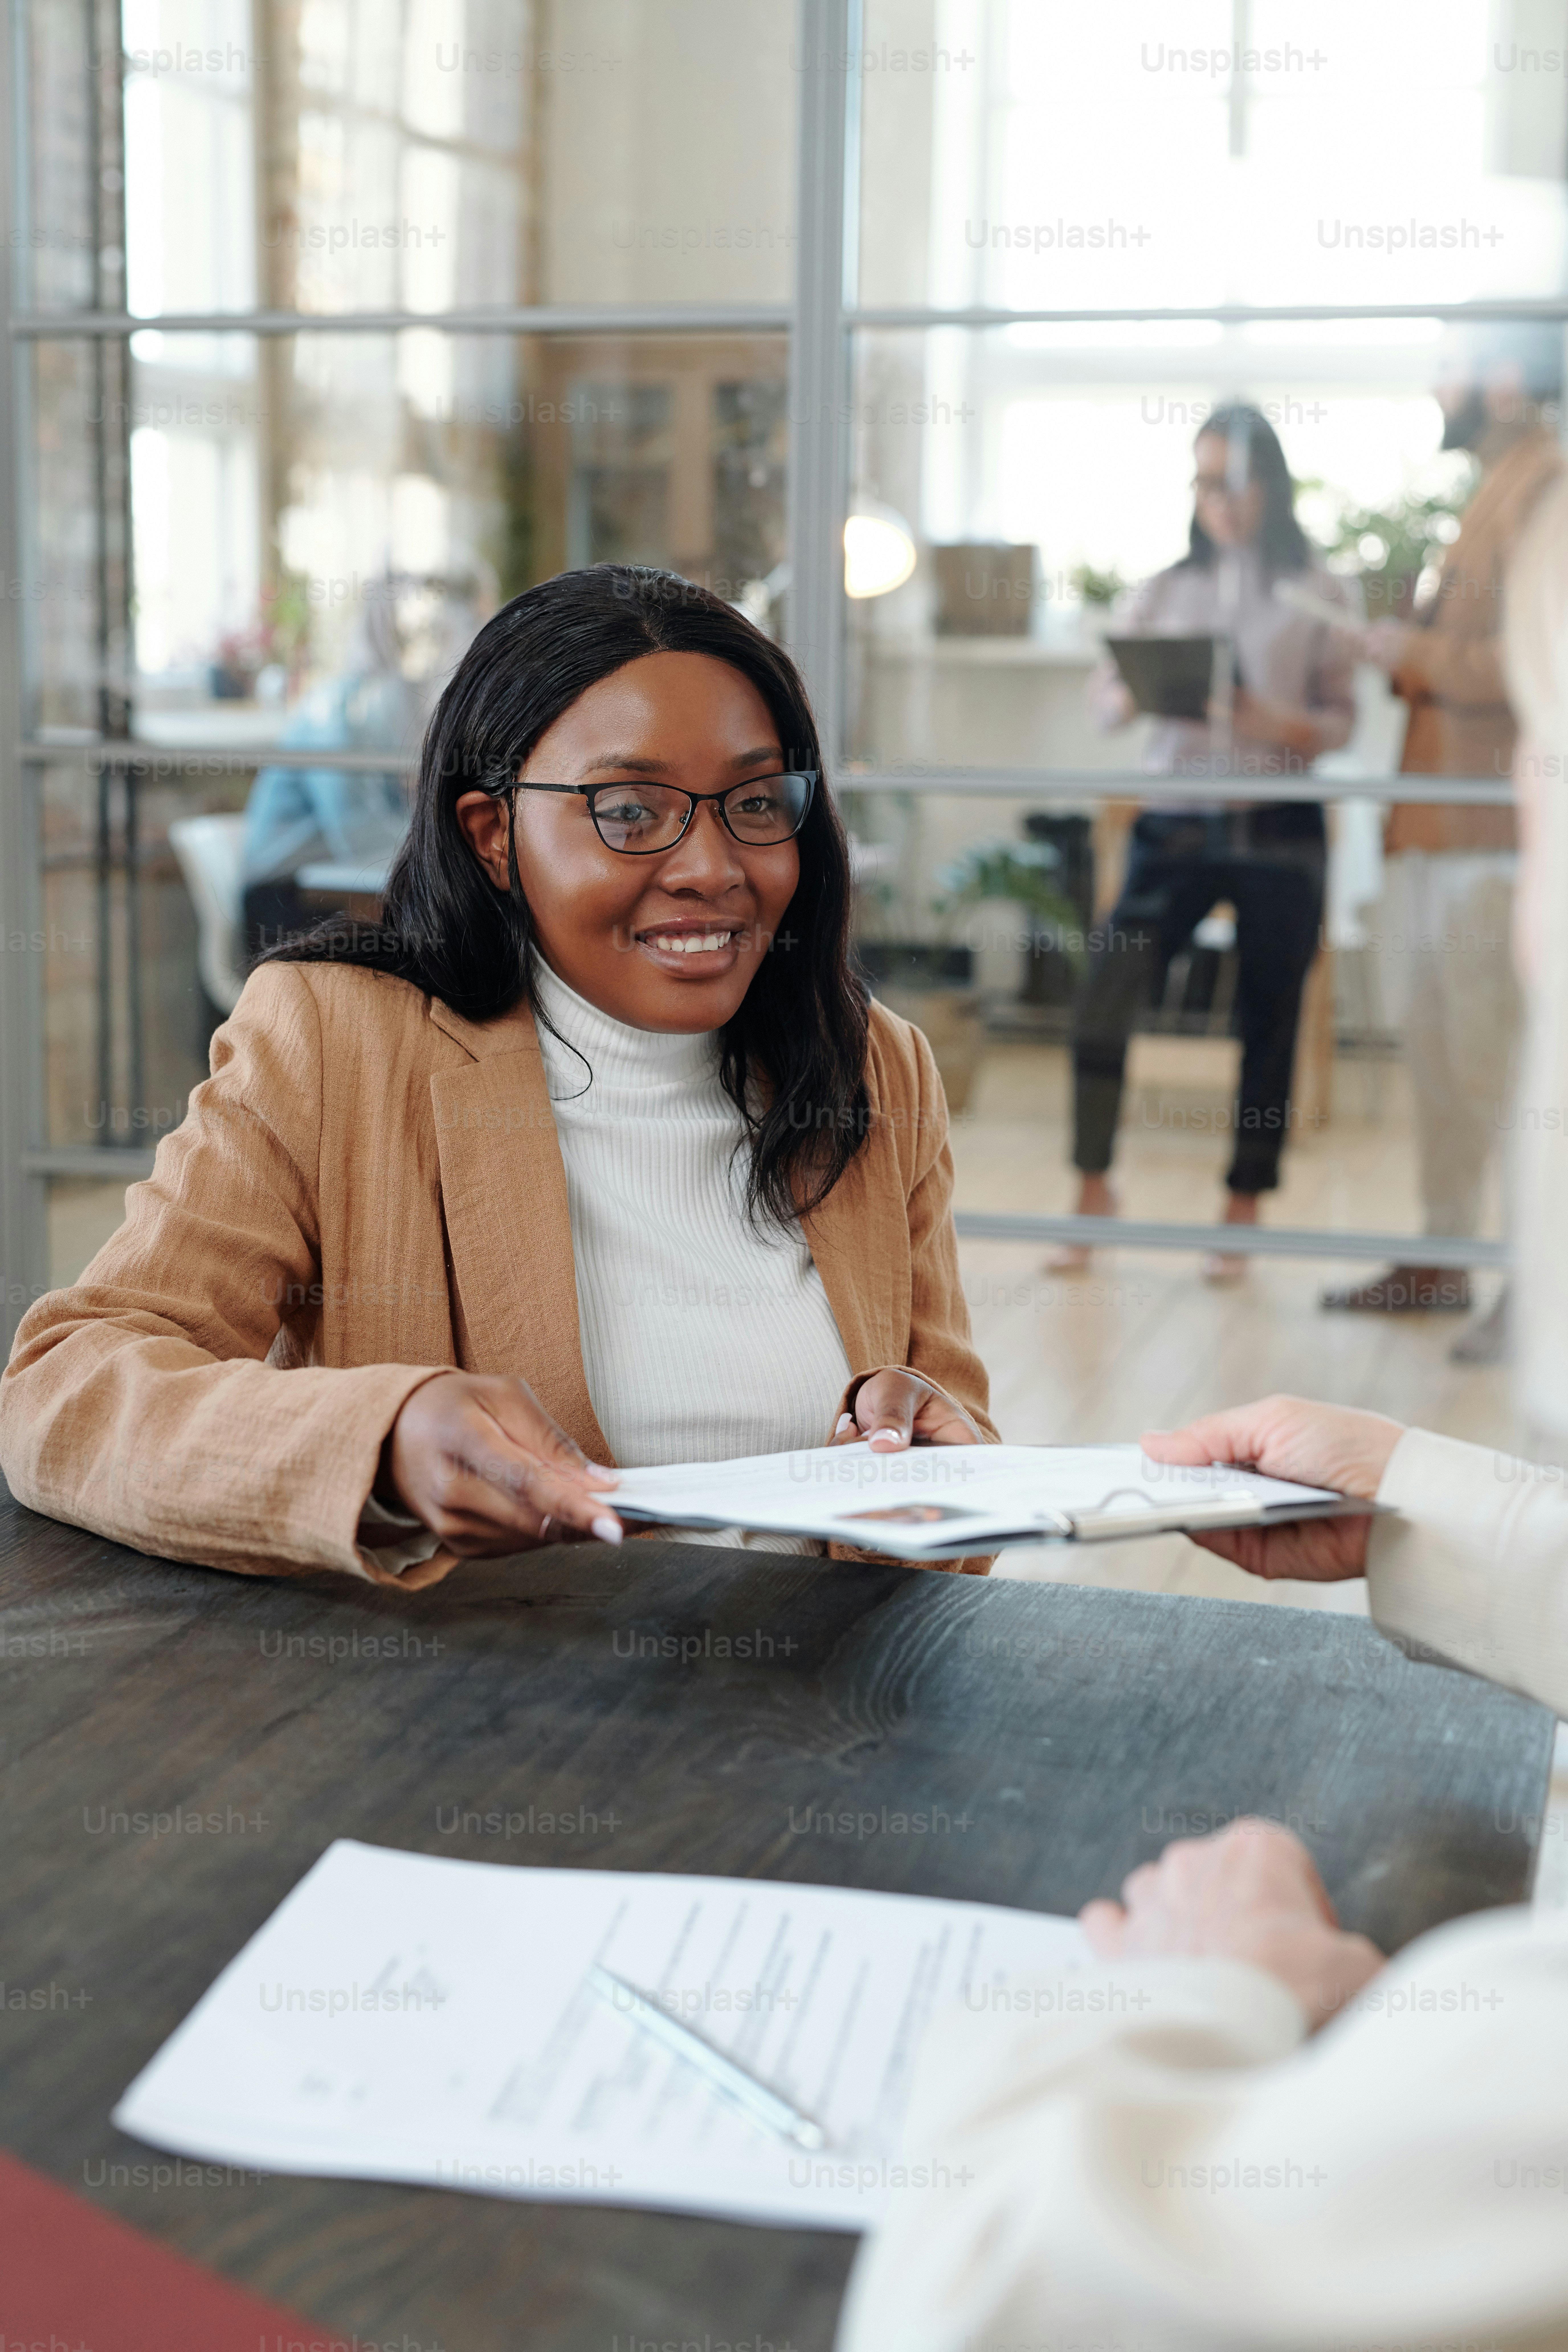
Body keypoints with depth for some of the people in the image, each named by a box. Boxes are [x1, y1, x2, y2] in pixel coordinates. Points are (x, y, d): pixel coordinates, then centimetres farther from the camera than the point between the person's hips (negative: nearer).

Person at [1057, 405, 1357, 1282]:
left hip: (1280, 829, -1)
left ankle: (1243, 1215, 17)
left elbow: (1342, 719, 2)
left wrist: (1278, 723, -18)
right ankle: (1095, 1189, 2)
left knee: (1269, 1024, 4)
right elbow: (1107, 699, 8)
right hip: (1178, 824, 1)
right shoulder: (1167, 590, 11)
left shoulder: (1319, 593, 5)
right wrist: (1137, 693, -14)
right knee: (1104, 1001, -14)